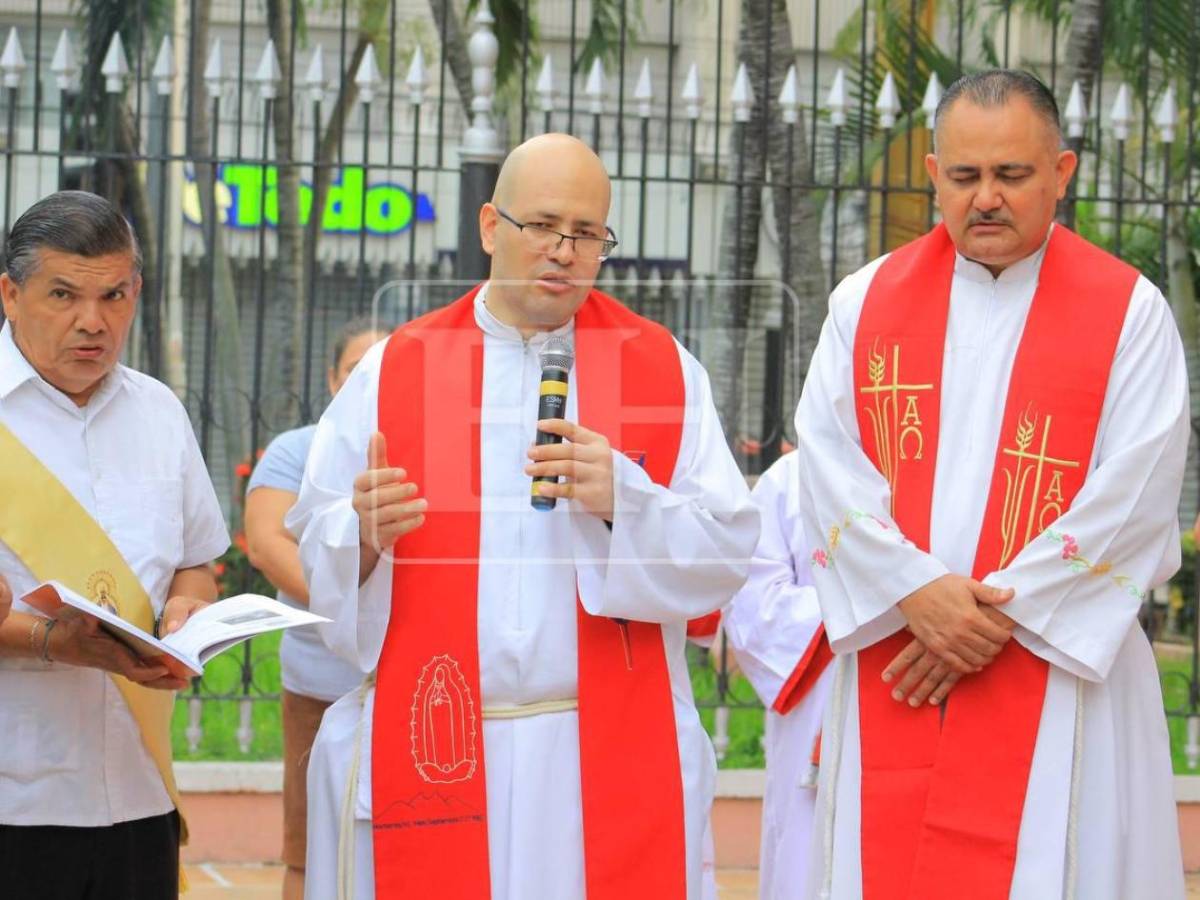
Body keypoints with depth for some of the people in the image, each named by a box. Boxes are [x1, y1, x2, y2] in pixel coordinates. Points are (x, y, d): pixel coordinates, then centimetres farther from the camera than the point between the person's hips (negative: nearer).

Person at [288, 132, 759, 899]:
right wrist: (363, 533, -17)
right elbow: (314, 555, 3)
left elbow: (729, 553, -3)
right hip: (433, 754, 1)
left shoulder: (667, 372, 4)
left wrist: (624, 502, -19)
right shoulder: (391, 372, 5)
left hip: (610, 764, 0)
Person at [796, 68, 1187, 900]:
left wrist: (999, 613, -13)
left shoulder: (1130, 312, 0)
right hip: (891, 675, 2)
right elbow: (826, 462, 0)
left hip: (1059, 666, -2)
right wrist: (916, 591, -14)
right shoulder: (866, 302, 8)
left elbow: (1135, 491, -9)